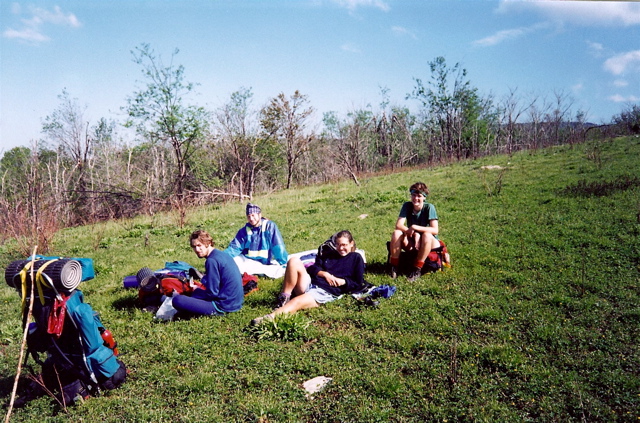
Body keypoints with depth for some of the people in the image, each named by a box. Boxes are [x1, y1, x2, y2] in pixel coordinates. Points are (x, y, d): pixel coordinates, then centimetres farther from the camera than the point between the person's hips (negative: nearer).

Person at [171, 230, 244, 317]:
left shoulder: (212, 261, -19)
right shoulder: (222, 254, 9)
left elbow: (212, 293, -18)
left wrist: (195, 291, -3)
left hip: (223, 306, -10)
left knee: (177, 300, -17)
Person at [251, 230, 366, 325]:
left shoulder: (356, 259, 13)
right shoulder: (329, 254, 28)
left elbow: (359, 285, 8)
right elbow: (313, 268, 19)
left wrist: (343, 281, -8)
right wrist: (324, 274, -1)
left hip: (327, 293, -5)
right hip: (310, 284, 6)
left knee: (297, 302, -35)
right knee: (294, 261, -21)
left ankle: (270, 317, -53)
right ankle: (284, 298, -19)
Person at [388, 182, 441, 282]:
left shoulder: (429, 207, -15)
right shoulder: (407, 206, -7)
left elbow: (435, 230, -24)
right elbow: (398, 225, -17)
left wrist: (414, 227, -32)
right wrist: (414, 234, -30)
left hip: (430, 243, -3)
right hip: (412, 242, 3)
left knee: (426, 235, -36)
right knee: (396, 233, -24)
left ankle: (417, 269, -24)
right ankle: (394, 266, -14)